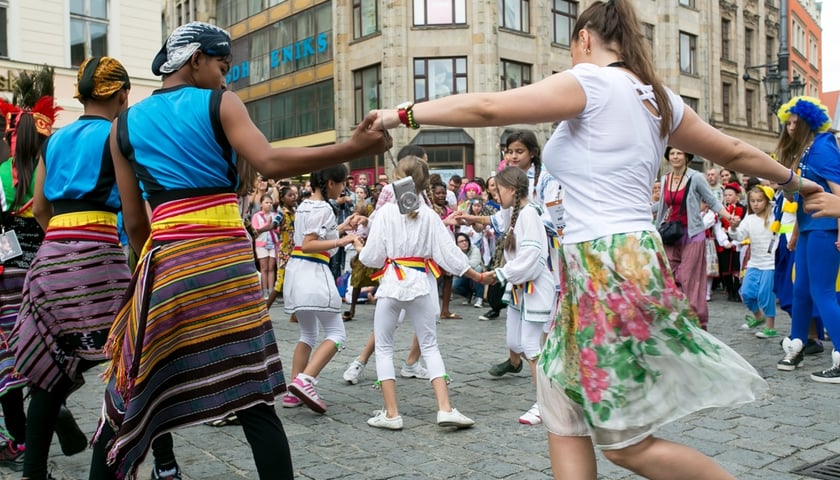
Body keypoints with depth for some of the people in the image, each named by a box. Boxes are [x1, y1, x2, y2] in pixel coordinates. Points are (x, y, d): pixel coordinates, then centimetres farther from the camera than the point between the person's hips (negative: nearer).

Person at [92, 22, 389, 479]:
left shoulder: (124, 124, 13)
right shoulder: (220, 104, 2)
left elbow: (134, 221, 12)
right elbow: (270, 163, -15)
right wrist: (353, 147, -14)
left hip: (165, 261, 3)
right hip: (226, 258, -3)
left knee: (130, 391, 17)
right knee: (253, 398, -1)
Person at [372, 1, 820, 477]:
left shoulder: (591, 82, -8)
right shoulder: (659, 98, 15)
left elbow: (487, 108, -13)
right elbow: (732, 151, 25)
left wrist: (403, 114, -2)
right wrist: (792, 179, 42)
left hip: (606, 268, -9)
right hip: (626, 259, 9)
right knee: (564, 415, 13)